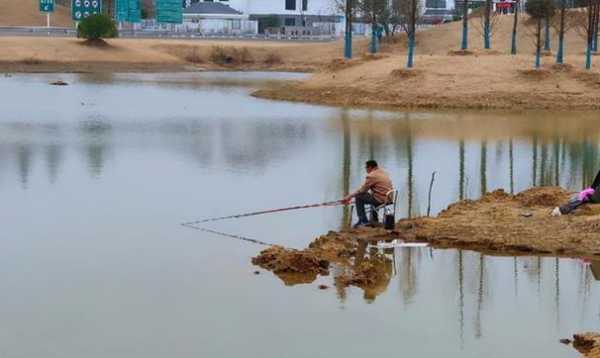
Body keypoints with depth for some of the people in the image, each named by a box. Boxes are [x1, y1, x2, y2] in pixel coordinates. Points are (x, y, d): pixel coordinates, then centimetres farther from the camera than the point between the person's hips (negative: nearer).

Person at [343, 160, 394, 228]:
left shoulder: (371, 175, -12)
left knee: (358, 197, 0)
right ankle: (375, 221, 40)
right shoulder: (383, 172, 15)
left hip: (380, 200, -9)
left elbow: (362, 190, -8)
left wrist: (350, 196, 4)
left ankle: (363, 221, 3)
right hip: (389, 199, 9)